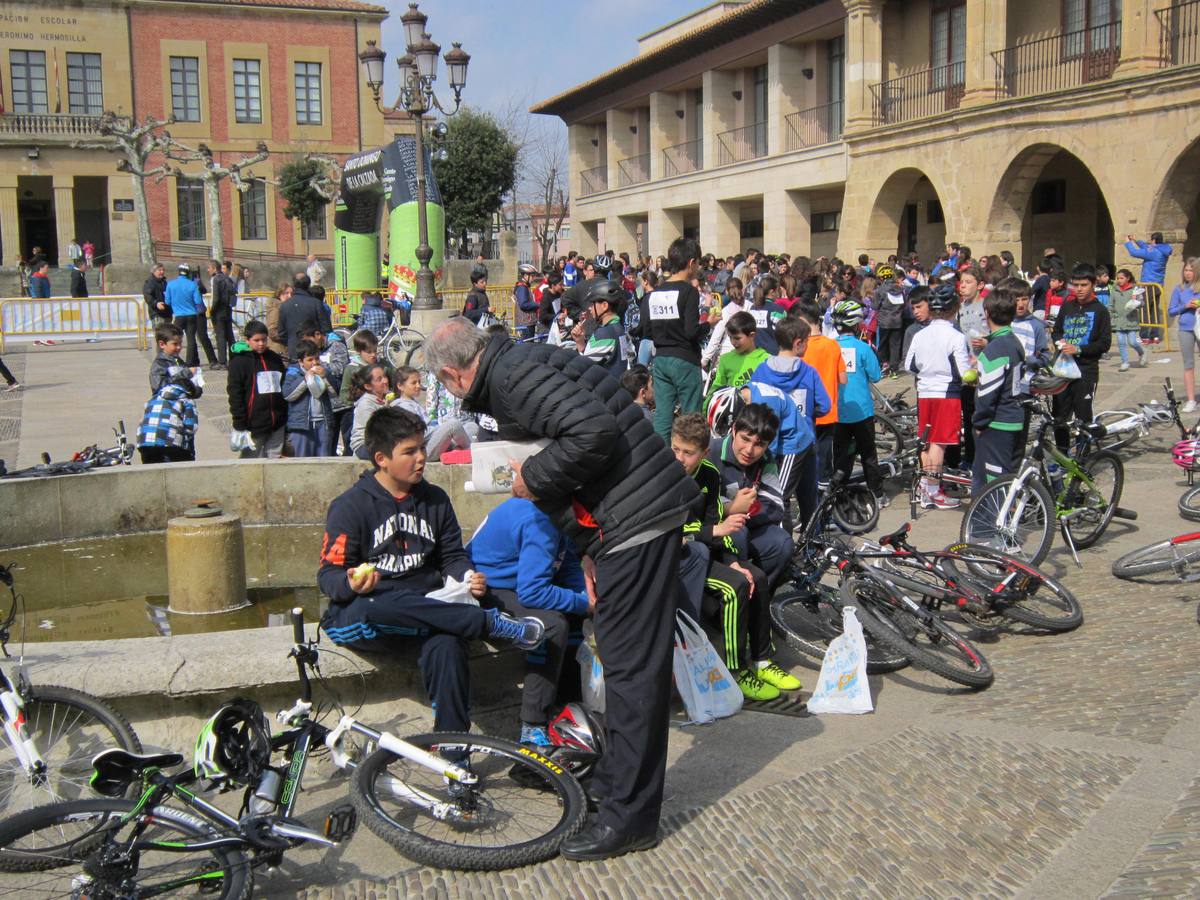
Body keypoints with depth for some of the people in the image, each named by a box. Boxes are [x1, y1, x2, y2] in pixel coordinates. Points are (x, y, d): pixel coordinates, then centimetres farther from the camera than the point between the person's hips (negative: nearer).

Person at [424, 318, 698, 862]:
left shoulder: (513, 374, -13)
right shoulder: (517, 367, 19)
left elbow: (594, 431, -29)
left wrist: (533, 478, -13)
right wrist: (590, 551, 24)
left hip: (639, 519, -11)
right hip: (643, 515, 11)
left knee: (631, 664, -5)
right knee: (626, 658, 19)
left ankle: (629, 817, 3)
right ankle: (615, 781, 33)